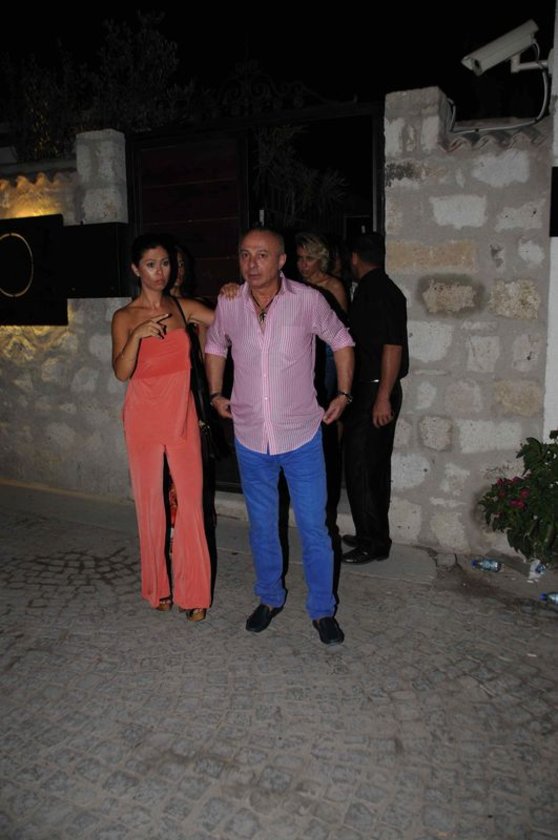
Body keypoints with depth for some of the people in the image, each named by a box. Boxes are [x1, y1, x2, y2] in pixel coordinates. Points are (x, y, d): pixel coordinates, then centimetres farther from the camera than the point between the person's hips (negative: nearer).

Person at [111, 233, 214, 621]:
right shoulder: (125, 317, -2)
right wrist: (138, 335, -27)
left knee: (191, 503, 2)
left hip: (182, 415, 2)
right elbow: (121, 372, -13)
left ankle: (194, 592, 14)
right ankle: (158, 587, 25)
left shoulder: (183, 307, 6)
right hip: (144, 417, -2)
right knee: (150, 502, 8)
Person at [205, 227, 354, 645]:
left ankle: (323, 610, 24)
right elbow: (214, 346, 17)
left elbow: (341, 341, 6)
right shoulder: (228, 304, -4)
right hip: (251, 439, 3)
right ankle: (270, 598, 37)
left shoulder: (308, 300, -11)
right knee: (262, 527, 16)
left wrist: (343, 394, 2)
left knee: (314, 528, 5)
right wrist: (216, 394, 11)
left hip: (302, 436, -2)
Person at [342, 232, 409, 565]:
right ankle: (374, 536, 26)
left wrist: (382, 397, -24)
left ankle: (372, 543, 6)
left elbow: (393, 345, -22)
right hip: (379, 391, 10)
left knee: (359, 468, -3)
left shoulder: (374, 290, -15)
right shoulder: (386, 288, 14)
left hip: (372, 392, -10)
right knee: (376, 466, 15)